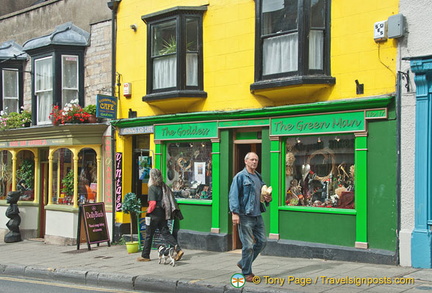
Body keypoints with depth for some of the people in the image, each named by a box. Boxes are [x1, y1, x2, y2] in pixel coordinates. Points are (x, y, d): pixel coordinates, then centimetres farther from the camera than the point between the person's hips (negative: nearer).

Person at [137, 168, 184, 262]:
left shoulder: (152, 188, -13)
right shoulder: (163, 186, 8)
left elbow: (153, 203, -21)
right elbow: (171, 199, 10)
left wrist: (149, 211, -6)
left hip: (154, 213, -7)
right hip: (163, 213, 7)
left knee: (149, 235, 5)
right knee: (165, 233, 8)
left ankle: (145, 256, 15)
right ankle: (178, 250, -5)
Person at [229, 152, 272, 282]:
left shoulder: (258, 177, 17)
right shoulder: (240, 176, -6)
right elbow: (233, 195, -12)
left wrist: (268, 198, 7)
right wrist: (235, 213, -21)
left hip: (257, 215, 8)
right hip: (245, 216, -8)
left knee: (261, 242, 11)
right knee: (248, 245, -5)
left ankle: (243, 263, 28)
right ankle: (246, 273, 9)